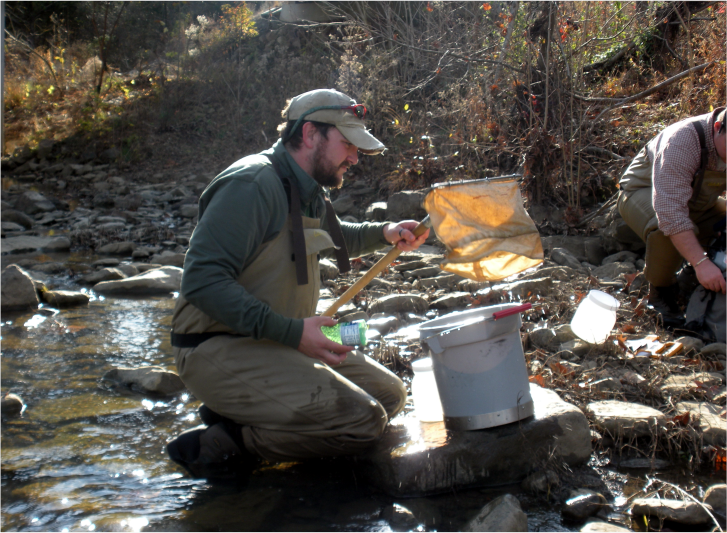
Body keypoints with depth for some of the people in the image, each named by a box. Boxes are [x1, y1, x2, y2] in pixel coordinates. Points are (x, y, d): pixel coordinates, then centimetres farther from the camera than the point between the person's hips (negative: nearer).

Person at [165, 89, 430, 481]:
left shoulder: (307, 192, 13)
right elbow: (202, 280, -26)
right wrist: (290, 331, -30)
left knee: (388, 394, 8)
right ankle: (219, 445, -10)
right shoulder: (253, 184, -18)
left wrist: (384, 234, 16)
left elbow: (333, 237, 36)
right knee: (362, 420, -22)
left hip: (276, 343, 10)